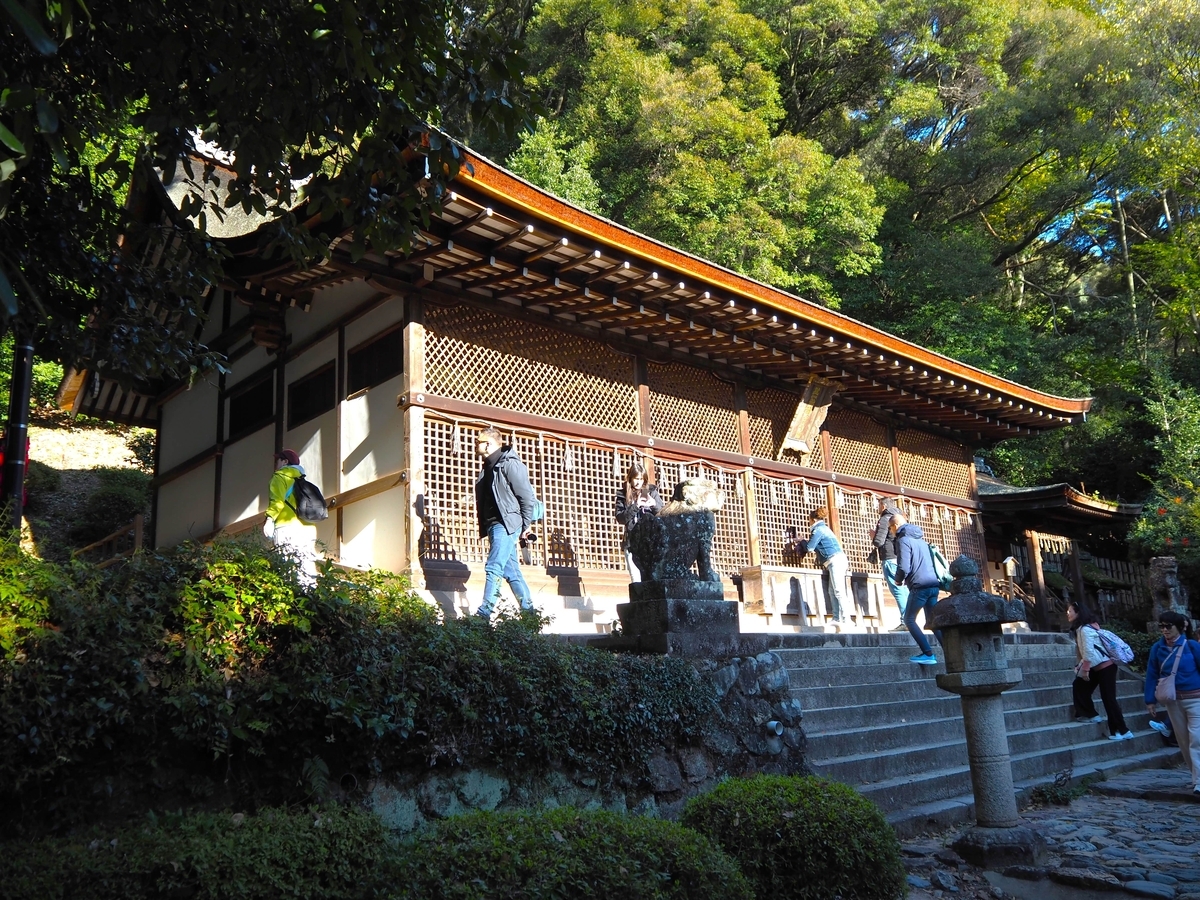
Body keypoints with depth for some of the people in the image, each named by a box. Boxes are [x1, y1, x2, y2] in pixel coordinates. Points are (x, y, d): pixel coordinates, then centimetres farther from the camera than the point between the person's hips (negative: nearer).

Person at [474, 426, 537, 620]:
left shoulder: (509, 464, -8)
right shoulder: (488, 468, 18)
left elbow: (527, 496, -10)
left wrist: (525, 527, -9)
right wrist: (484, 527, 9)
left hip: (506, 524, -9)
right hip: (494, 525, 9)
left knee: (494, 568, -14)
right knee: (511, 571, 9)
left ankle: (484, 614, -16)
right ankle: (529, 611, 13)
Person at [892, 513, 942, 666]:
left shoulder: (903, 540, -6)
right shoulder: (921, 539, 21)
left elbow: (904, 567, -16)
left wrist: (898, 580, 4)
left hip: (919, 586, -8)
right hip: (933, 585, 8)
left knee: (909, 620, 3)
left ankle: (928, 654, -8)